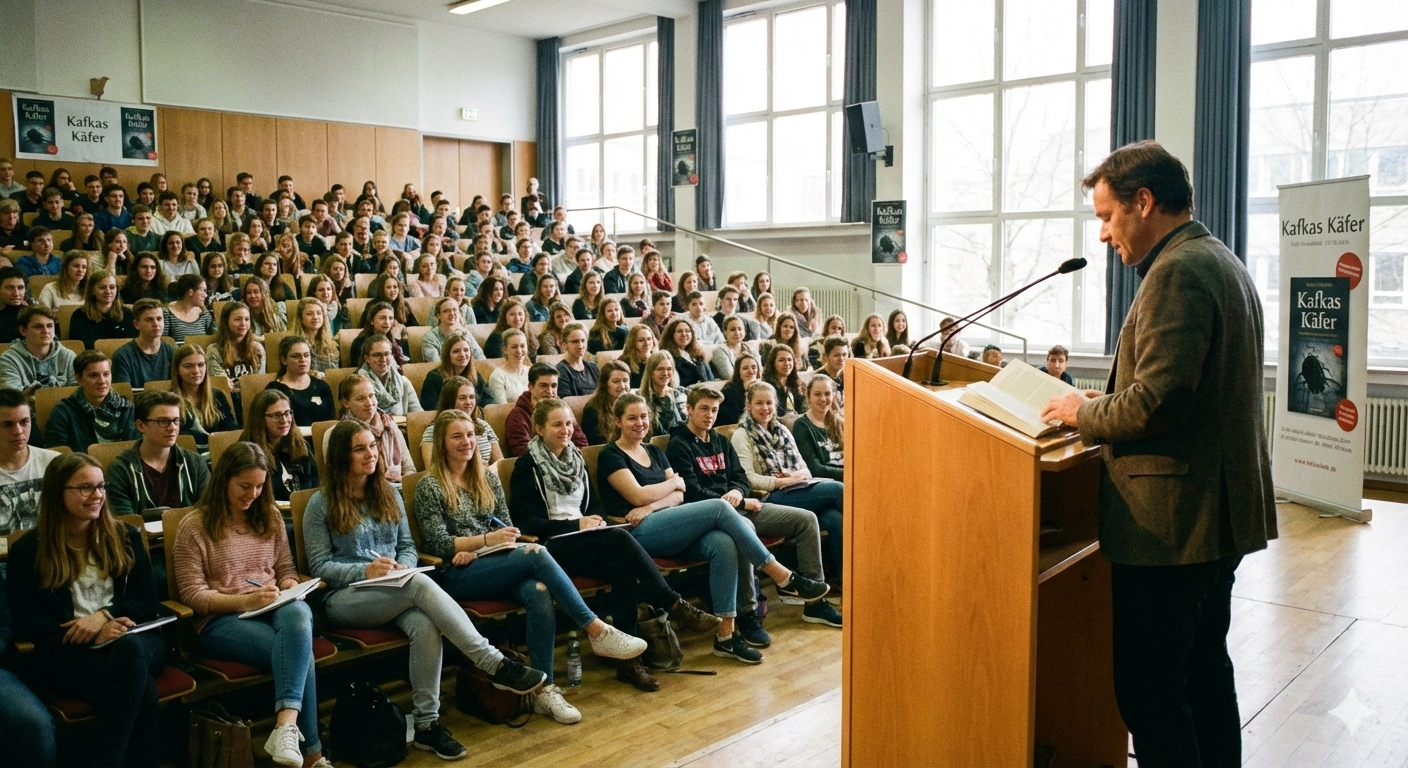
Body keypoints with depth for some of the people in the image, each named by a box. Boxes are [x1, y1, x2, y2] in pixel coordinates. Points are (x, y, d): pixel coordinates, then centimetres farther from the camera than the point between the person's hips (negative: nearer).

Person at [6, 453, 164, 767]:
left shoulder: (125, 536, 14)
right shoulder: (28, 550, 6)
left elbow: (147, 599, 9)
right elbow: (24, 623, -1)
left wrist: (104, 615, -13)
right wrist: (93, 635, -14)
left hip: (133, 639, 3)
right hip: (67, 654, -3)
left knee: (130, 647, -39)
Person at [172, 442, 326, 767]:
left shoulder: (270, 517, 14)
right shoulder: (195, 526, -2)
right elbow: (192, 595, -7)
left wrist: (289, 588, -5)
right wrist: (244, 601, -20)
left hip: (274, 608, 4)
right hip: (221, 619, -4)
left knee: (298, 614, -37)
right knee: (299, 651, -33)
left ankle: (287, 724, -50)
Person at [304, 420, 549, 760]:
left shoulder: (388, 493, 14)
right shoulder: (321, 503, 0)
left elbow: (408, 546, 15)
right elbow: (319, 566, -3)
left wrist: (402, 566, -9)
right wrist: (365, 571, -19)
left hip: (396, 592, 4)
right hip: (345, 599, -4)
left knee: (425, 626, -34)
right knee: (419, 584, -35)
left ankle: (426, 721, -26)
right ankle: (495, 664, -37)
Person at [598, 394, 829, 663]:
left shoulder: (654, 451, 23)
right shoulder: (611, 456, 4)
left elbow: (679, 497, 11)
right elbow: (638, 495, -10)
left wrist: (651, 506, -10)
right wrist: (674, 481, 5)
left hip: (671, 529, 6)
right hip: (639, 533, -6)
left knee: (725, 544, -26)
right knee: (719, 507, -24)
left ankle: (726, 635, -26)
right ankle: (784, 579, -19)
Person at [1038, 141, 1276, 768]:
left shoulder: (1177, 272, -17)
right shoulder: (1222, 263, 15)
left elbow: (1155, 402, -25)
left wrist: (1085, 412, -8)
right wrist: (1109, 401, 14)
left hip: (1170, 521, -11)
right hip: (1220, 514, 11)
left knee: (1149, 687, -3)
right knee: (1205, 667, 20)